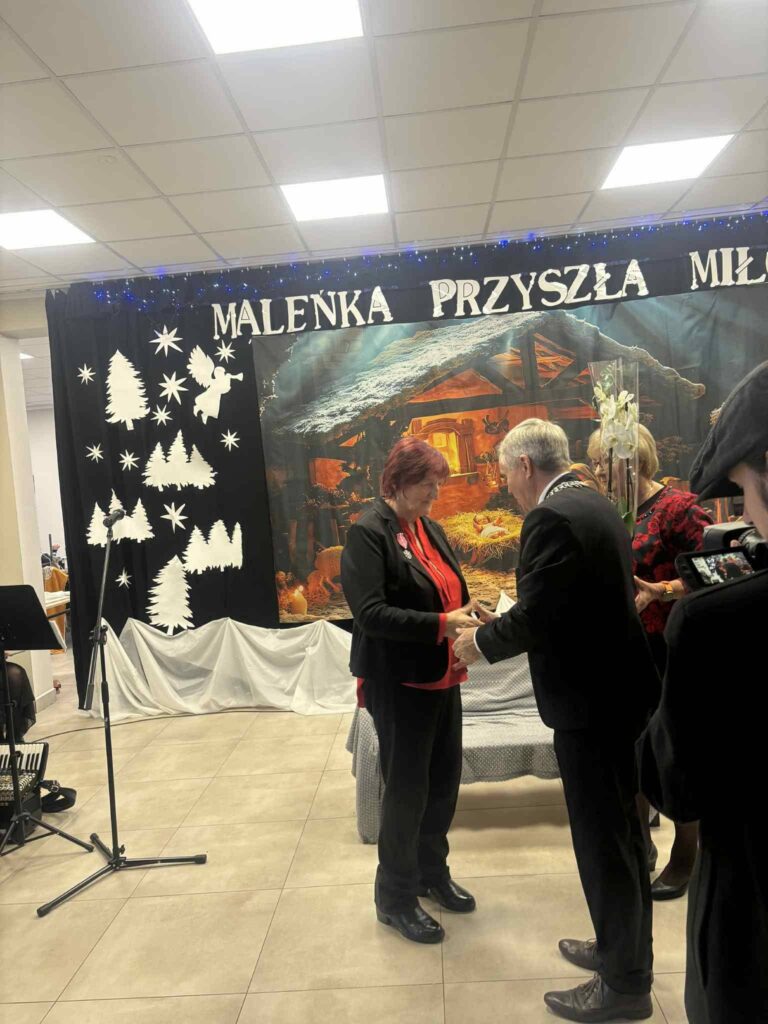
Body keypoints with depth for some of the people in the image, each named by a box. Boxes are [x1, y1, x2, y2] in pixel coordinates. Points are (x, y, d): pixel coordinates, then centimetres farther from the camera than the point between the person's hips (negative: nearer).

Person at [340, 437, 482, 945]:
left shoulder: (431, 528, 9)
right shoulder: (369, 532, -15)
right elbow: (371, 614, -23)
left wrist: (470, 613, -6)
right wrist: (442, 624, -27)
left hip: (441, 678, 7)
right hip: (399, 682, -7)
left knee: (445, 779, 18)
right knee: (407, 787, 6)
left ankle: (432, 870, 41)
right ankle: (395, 896, 28)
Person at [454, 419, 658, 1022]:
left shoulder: (552, 518, -21)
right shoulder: (596, 506, 9)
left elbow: (533, 617, -25)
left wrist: (481, 643, -7)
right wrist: (503, 629, 13)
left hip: (590, 701, -10)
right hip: (619, 689, 10)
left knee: (602, 841, 7)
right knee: (621, 831, 22)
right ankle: (625, 950, 40)